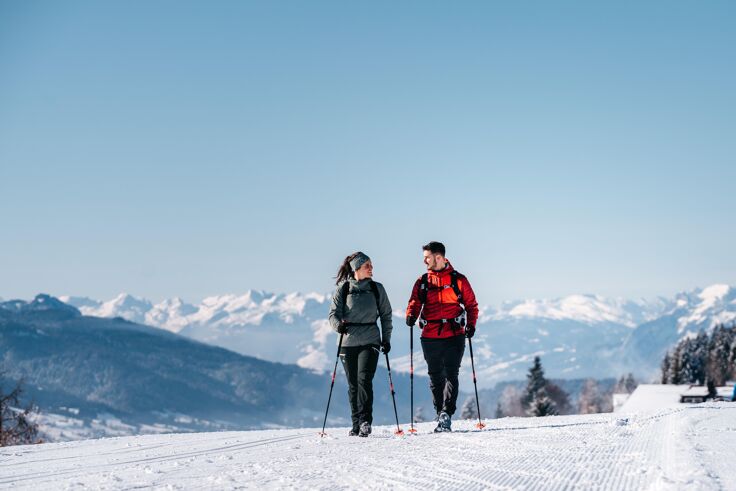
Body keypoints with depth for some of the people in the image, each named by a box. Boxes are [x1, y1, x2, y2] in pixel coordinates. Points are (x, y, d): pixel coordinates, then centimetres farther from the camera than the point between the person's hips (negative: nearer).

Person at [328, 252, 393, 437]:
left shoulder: (377, 289, 6)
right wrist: (338, 325, -23)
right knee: (353, 385, 6)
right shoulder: (343, 289, 2)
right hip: (348, 341, 1)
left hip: (370, 341, -1)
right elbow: (333, 313, -1)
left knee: (364, 380, -17)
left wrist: (386, 339, 6)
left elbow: (386, 315, 12)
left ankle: (365, 421, -19)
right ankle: (356, 423, 14)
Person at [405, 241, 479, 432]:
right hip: (430, 337, 3)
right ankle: (440, 414, 18)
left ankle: (447, 415, -12)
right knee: (435, 378, 8)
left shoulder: (458, 280, 4)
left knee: (451, 375, -9)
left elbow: (471, 304, 8)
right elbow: (415, 302, 7)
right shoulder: (423, 281, 11)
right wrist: (411, 315, -14)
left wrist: (471, 324, -6)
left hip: (454, 336, -3)